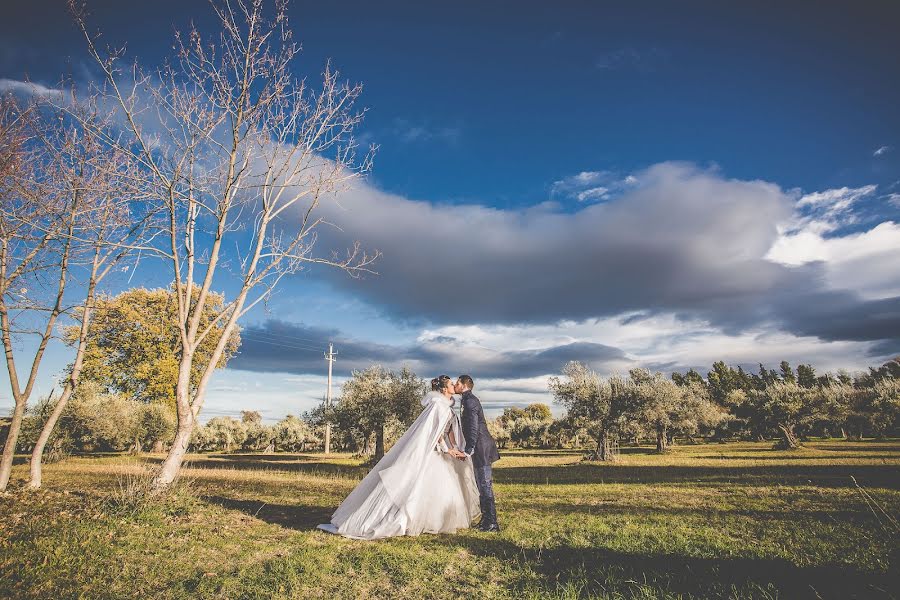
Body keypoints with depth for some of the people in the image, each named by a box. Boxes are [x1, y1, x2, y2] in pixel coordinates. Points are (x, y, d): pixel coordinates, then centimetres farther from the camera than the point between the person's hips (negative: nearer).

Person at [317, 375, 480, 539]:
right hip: (423, 452, -10)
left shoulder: (447, 406, 12)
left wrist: (454, 449, -1)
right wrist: (447, 450, -13)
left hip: (434, 452, 10)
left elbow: (450, 430, 11)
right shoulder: (438, 405, -17)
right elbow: (433, 433, -19)